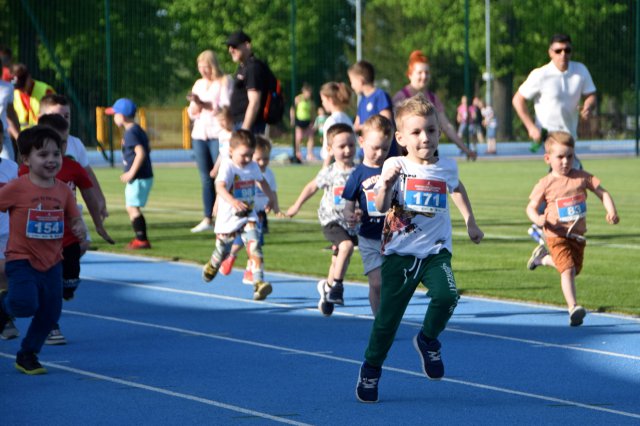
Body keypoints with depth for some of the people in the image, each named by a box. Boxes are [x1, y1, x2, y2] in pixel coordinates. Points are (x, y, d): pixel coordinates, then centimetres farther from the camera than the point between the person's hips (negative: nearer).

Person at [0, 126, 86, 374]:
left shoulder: (63, 190, 2)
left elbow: (74, 218, 13)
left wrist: (79, 228, -9)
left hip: (52, 262, 5)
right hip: (22, 260, -5)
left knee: (50, 313, 6)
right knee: (26, 305, -21)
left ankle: (28, 356, 25)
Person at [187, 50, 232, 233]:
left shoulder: (224, 82, -1)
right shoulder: (199, 84, 18)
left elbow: (226, 108, -10)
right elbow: (192, 113, 17)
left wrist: (203, 103, -18)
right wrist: (194, 105, -5)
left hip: (218, 134, -6)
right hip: (199, 134, 6)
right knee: (206, 179, 4)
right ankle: (207, 219, 5)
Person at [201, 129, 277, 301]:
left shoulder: (253, 167, 0)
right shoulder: (227, 167, -19)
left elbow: (262, 182, 23)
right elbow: (220, 187, -38)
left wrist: (271, 199, 37)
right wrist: (232, 201, -56)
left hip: (249, 217, 3)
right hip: (228, 219, -3)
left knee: (254, 247, -19)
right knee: (222, 251, 17)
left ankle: (259, 283, -26)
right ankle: (211, 266, 51)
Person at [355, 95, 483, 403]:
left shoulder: (446, 167, 3)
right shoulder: (395, 166, -8)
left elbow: (457, 189, 27)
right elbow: (381, 207, -18)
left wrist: (470, 222, 28)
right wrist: (386, 185, -36)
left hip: (436, 251, 2)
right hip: (399, 252, -2)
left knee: (446, 296, -24)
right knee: (388, 316, 1)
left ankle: (428, 340, 5)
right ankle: (371, 368, 23)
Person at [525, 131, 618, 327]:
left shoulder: (582, 177, -3)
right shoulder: (545, 184, -9)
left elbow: (602, 193, 2)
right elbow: (531, 207, -3)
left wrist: (611, 212, -16)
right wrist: (538, 219, -26)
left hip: (577, 235, 5)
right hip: (557, 235, -5)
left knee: (574, 270, 20)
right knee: (568, 269, -20)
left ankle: (543, 258, 45)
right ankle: (573, 307, -21)